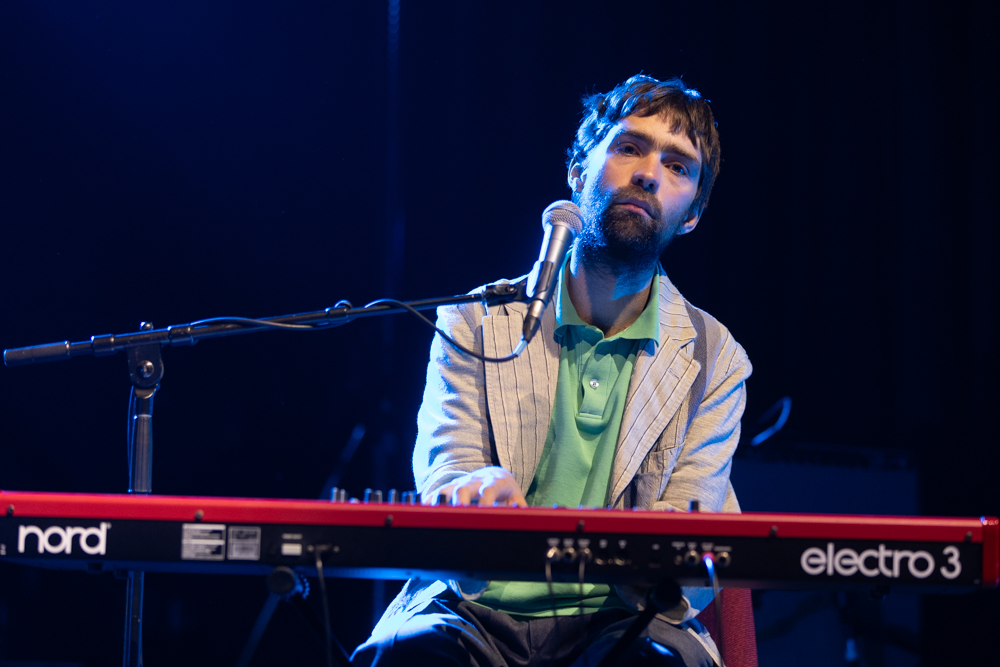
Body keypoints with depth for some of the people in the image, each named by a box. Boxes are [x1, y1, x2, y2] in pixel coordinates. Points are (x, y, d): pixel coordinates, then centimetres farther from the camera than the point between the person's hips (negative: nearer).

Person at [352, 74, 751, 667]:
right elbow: (442, 475, -4)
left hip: (617, 618, 1)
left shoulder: (714, 362, 9)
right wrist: (483, 486, -30)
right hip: (479, 610, -1)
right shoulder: (475, 323, 9)